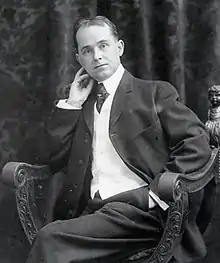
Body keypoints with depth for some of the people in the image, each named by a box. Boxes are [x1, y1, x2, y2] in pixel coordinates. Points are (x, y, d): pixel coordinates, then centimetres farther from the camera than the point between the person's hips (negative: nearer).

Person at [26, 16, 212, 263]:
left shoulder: (155, 92, 8)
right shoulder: (81, 104, 20)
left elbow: (197, 143, -3)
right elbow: (54, 161, 13)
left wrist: (159, 192, -14)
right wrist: (72, 103, 8)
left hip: (141, 208, -4)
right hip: (92, 212, 4)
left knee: (51, 238, -27)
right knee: (51, 240, -27)